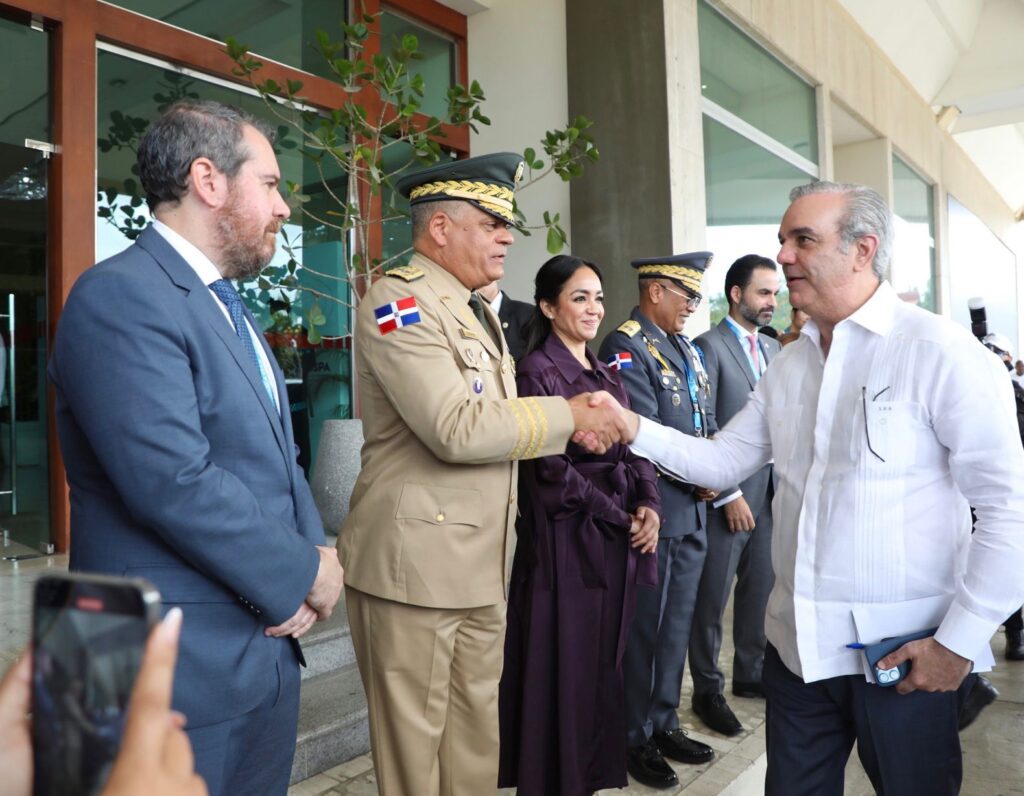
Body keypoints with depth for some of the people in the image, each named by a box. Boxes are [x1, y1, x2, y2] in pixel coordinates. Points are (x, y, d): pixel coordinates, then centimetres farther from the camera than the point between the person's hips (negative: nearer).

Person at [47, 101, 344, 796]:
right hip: (185, 669, -8)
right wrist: (306, 574, -15)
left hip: (270, 647, 9)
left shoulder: (231, 308, 13)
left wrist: (316, 551, -4)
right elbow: (175, 484, -26)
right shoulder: (120, 296, -17)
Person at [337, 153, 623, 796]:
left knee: (478, 735, 18)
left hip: (483, 563, 9)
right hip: (416, 561, -8)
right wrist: (567, 416, -14)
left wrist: (572, 425, 2)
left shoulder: (478, 309, 15)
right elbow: (457, 428, -25)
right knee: (414, 742, 8)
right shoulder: (399, 301, -14)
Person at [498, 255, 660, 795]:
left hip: (618, 544, 7)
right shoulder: (537, 374, -10)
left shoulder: (605, 374, 13)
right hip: (565, 543, -7)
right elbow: (551, 474, -15)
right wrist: (621, 518, -10)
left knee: (603, 672, 15)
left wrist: (648, 505, -5)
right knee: (564, 676, 4)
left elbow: (633, 450, 13)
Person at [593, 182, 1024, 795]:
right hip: (799, 646, 6)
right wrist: (636, 429, -6)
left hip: (906, 657, -5)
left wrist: (960, 641, -14)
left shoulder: (938, 351, -12)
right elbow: (725, 460, 8)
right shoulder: (790, 364, 8)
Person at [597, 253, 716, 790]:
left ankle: (664, 724, 34)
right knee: (647, 630, 5)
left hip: (692, 513, 8)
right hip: (655, 516, -8)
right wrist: (698, 480, -10)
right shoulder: (625, 348, -13)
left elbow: (704, 424, 15)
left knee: (676, 625, 18)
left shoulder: (684, 348, 14)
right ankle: (635, 737, 23)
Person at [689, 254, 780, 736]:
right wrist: (729, 494, -14)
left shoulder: (774, 350, 14)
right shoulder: (709, 347, -7)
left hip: (769, 494, 7)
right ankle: (708, 690, 18)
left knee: (761, 590, 14)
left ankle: (750, 672, 32)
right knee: (712, 598, 3)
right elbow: (704, 429, -12)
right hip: (726, 497, -6)